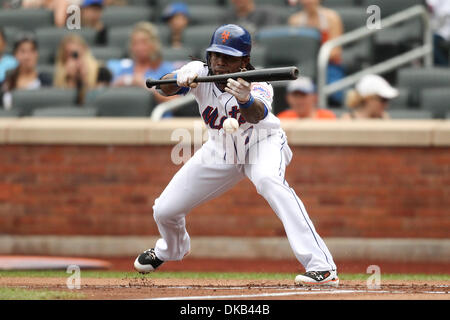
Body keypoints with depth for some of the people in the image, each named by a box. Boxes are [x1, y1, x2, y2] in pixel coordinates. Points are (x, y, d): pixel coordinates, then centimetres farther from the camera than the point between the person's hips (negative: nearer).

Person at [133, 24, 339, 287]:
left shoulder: (257, 86, -30)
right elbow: (165, 87, -36)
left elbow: (257, 114, -51)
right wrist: (180, 80, -58)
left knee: (268, 179, -39)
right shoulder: (199, 73, -21)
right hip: (221, 149, 4)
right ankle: (171, 249, 46)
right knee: (164, 210, 4)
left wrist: (245, 100, -73)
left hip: (262, 142, -4)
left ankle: (322, 266, -43)